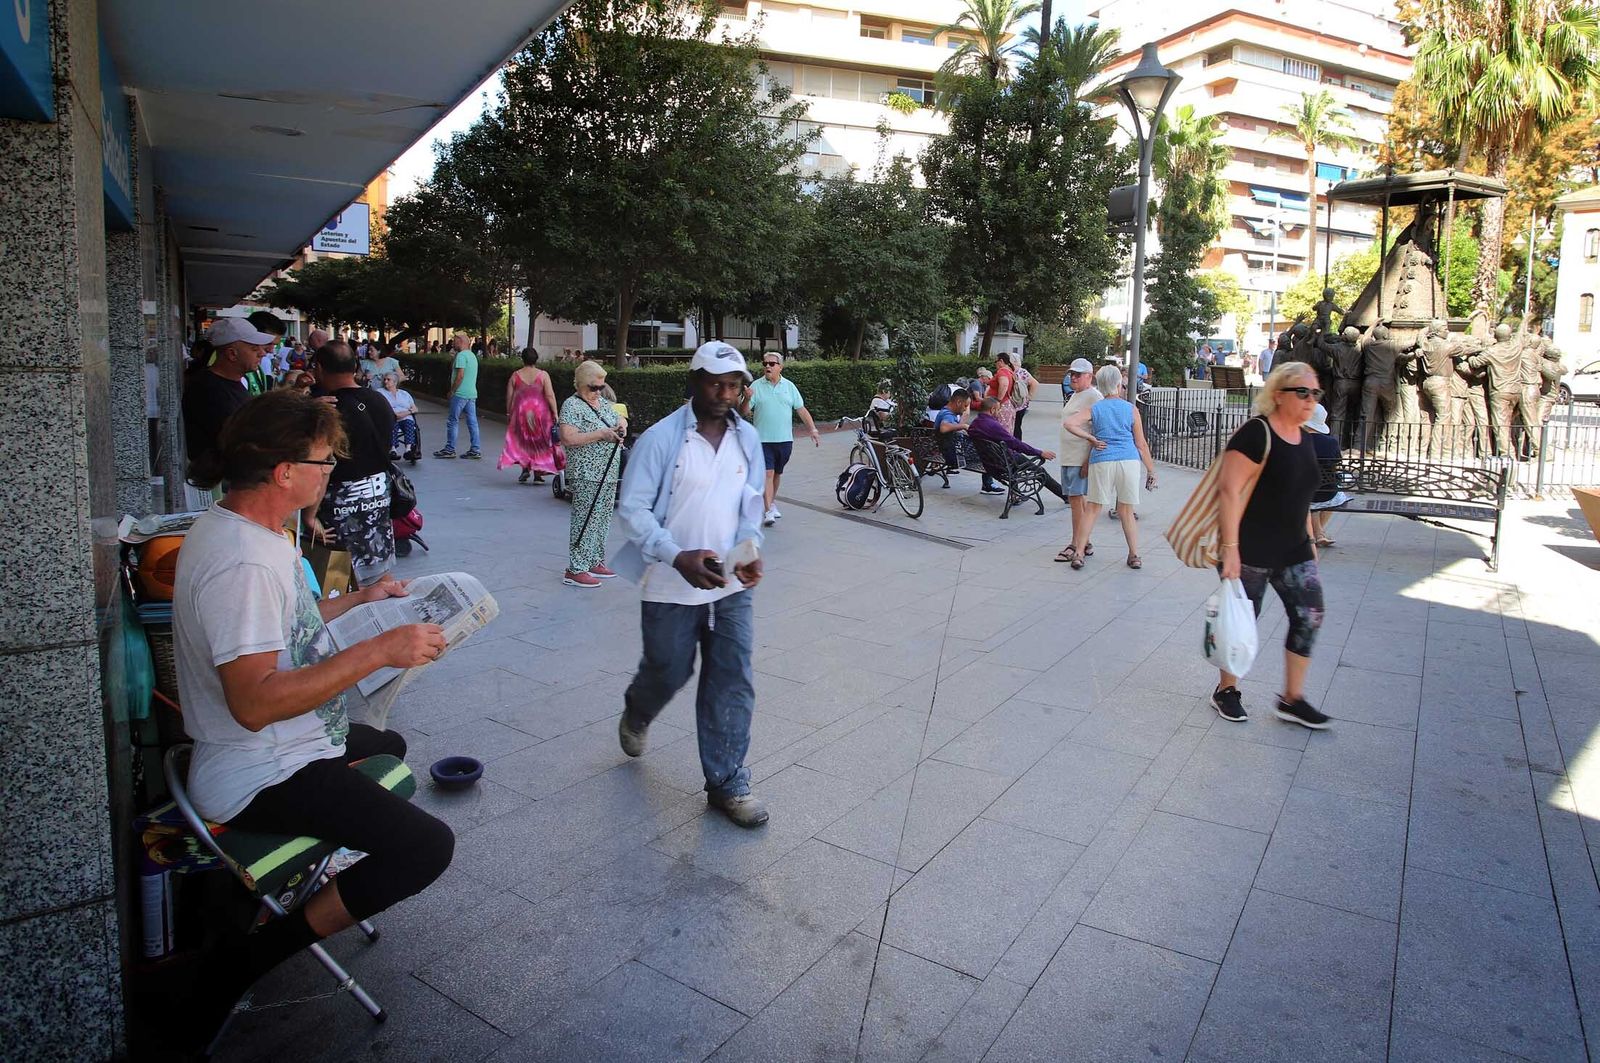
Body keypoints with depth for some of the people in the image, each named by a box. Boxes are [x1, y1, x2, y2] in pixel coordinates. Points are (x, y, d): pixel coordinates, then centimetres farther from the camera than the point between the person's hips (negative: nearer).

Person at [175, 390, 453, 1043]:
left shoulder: (245, 529, 4)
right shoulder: (243, 561, -29)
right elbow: (255, 702, -33)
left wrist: (358, 599, 21)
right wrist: (378, 651, -32)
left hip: (286, 744, 11)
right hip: (263, 776, -11)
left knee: (389, 747, 33)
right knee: (426, 846, -19)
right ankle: (243, 962, -5)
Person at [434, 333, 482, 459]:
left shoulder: (461, 355, -12)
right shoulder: (472, 355, 16)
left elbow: (460, 376, -19)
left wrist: (452, 391, -12)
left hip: (460, 394, -9)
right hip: (472, 393, 9)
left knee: (452, 421, 0)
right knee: (472, 421, 6)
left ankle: (450, 449, 4)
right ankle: (475, 450, 5)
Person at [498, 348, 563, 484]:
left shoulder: (515, 376, 0)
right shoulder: (543, 375, -5)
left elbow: (509, 397, 3)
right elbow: (550, 396, -10)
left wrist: (509, 414, 14)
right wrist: (555, 413, -5)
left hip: (520, 412, 1)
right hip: (540, 412, -1)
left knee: (522, 442, 13)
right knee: (540, 442, 8)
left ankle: (525, 468, -2)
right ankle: (538, 474, 9)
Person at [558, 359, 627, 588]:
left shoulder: (603, 402, 14)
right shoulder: (572, 406, -11)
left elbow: (619, 418, 27)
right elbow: (568, 438, -21)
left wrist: (621, 425, 2)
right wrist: (601, 434, -23)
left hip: (608, 474, 8)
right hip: (587, 476, -8)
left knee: (602, 520, 13)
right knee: (585, 520, -6)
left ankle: (594, 562, 25)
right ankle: (575, 570, 0)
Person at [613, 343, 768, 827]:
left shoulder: (748, 438, 3)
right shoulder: (661, 438, -11)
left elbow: (750, 504, 10)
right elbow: (633, 509, -12)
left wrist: (749, 550, -10)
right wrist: (679, 558, -25)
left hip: (731, 585, 4)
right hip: (672, 586, -3)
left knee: (733, 682, 2)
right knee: (668, 673, 13)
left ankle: (727, 784, 16)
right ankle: (636, 715, 49)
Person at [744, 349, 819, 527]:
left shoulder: (789, 386, 7)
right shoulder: (756, 387, 0)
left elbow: (801, 410, 9)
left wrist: (812, 429, 1)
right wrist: (747, 399, -24)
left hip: (785, 439, 3)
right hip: (763, 439, -3)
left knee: (777, 473, 15)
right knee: (767, 473, -10)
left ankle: (772, 501, 35)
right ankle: (768, 511, -11)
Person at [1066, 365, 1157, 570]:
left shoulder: (1094, 409, 5)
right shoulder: (1131, 409, 5)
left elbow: (1069, 423, -11)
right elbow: (1141, 444, 5)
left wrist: (1091, 439, -2)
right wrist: (1151, 470, 12)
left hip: (1102, 461, -1)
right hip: (1129, 461, 1)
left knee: (1092, 509, 6)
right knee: (1127, 511, 10)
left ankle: (1079, 553, 2)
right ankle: (1134, 556, 14)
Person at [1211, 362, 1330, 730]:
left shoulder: (1304, 438, 10)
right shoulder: (1256, 433, -16)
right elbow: (1230, 491, -22)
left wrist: (1309, 539, 21)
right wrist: (1230, 548, -25)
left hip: (1293, 550, 8)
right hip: (1250, 551, -8)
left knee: (1310, 615, 3)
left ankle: (1292, 699, 16)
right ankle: (1226, 691, 25)